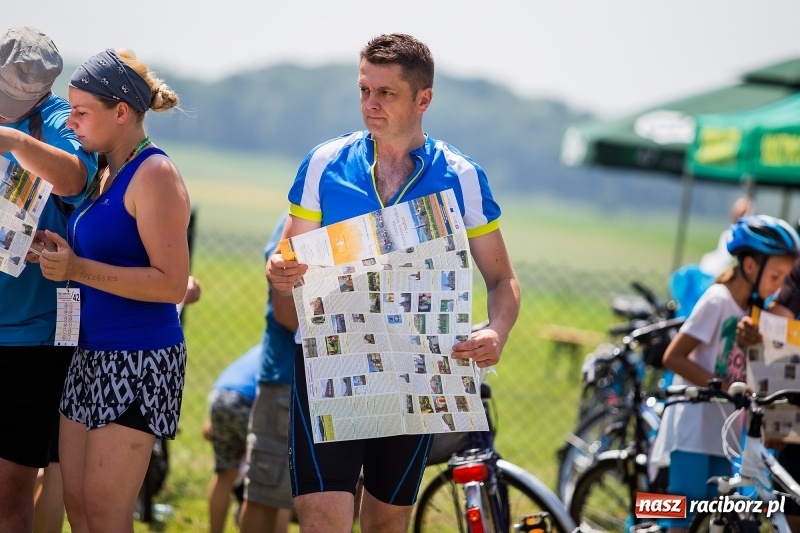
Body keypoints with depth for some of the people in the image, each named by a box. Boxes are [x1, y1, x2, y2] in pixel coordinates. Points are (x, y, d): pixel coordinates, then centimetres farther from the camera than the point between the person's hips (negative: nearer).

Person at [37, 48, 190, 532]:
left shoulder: (155, 174, -13)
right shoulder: (106, 173, 14)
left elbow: (172, 283, -19)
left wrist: (78, 269, -20)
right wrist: (59, 253, 7)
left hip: (139, 359, -9)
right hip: (92, 354, 9)